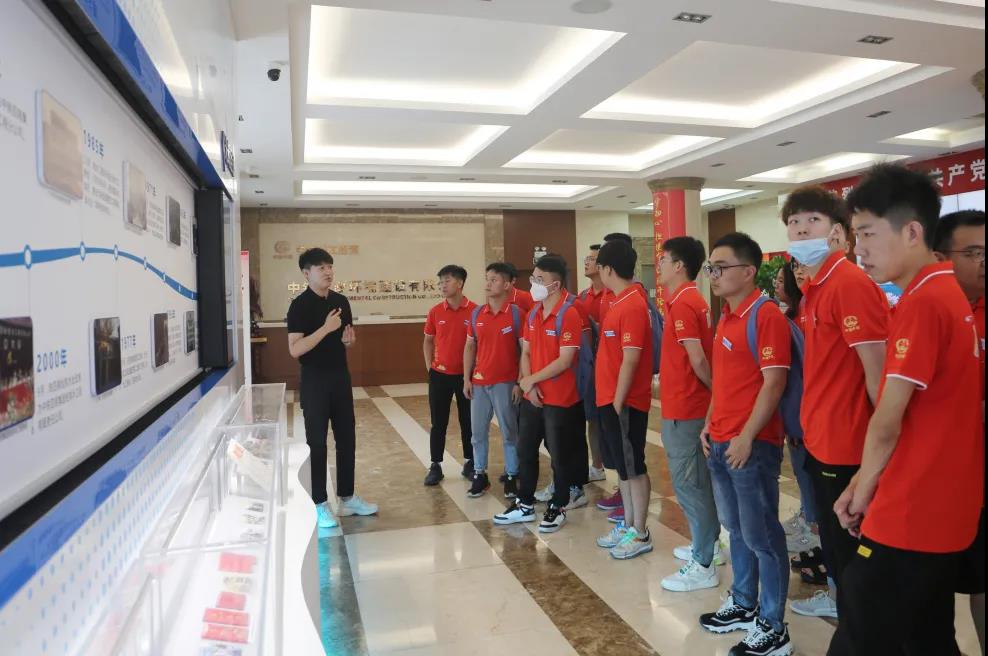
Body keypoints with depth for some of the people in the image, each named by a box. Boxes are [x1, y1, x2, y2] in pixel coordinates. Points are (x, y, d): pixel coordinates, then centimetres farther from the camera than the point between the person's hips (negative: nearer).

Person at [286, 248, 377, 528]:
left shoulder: (341, 301, 7)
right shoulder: (300, 305, -12)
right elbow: (295, 349, -19)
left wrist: (349, 339, -4)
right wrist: (326, 328, -24)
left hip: (341, 378, 6)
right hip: (314, 382, -6)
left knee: (347, 439, 12)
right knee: (317, 442, 2)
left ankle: (347, 498, 25)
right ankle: (319, 504, 15)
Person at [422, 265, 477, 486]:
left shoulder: (474, 311, -9)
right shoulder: (435, 312, 0)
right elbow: (428, 341, 12)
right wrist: (429, 367, 6)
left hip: (466, 375, -2)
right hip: (439, 375, 2)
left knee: (468, 422, 10)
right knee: (438, 423, 8)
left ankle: (469, 463, 24)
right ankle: (436, 466, 19)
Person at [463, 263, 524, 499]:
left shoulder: (516, 314, -7)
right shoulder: (476, 314, 6)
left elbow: (525, 351, -7)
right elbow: (470, 347, 11)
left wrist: (520, 383, -10)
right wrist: (466, 379, 6)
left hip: (505, 383, -4)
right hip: (479, 383, 4)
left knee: (509, 432, 6)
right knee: (478, 432, 11)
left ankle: (511, 477, 18)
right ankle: (480, 475, 23)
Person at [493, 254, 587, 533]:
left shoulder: (569, 314, -16)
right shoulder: (532, 314, 8)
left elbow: (564, 361, -20)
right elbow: (525, 353, 10)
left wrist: (531, 380, -13)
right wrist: (528, 384, -6)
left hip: (560, 399, -7)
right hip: (532, 396, 7)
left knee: (560, 454, 7)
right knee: (525, 450, 14)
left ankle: (558, 507, 24)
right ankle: (525, 504, 29)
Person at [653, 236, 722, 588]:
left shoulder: (682, 304, -18)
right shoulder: (694, 300, 11)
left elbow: (698, 361, -20)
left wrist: (715, 390, -7)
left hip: (683, 409, -10)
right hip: (691, 405, 10)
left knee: (687, 483, -2)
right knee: (699, 480, 18)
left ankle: (702, 566, 6)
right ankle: (707, 544, 31)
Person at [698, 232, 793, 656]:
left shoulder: (766, 315, -14)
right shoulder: (726, 316, 13)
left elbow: (773, 383, -17)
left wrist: (747, 438, -18)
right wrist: (710, 425, 14)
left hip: (752, 445, -9)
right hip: (719, 442, 9)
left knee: (762, 536, 3)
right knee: (736, 530, 19)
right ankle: (743, 605, 35)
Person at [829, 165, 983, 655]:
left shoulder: (920, 302, -19)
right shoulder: (948, 293, 11)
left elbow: (887, 422, -18)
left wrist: (863, 490, -1)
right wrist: (864, 482, 10)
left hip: (908, 515, -9)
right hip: (941, 509, 10)